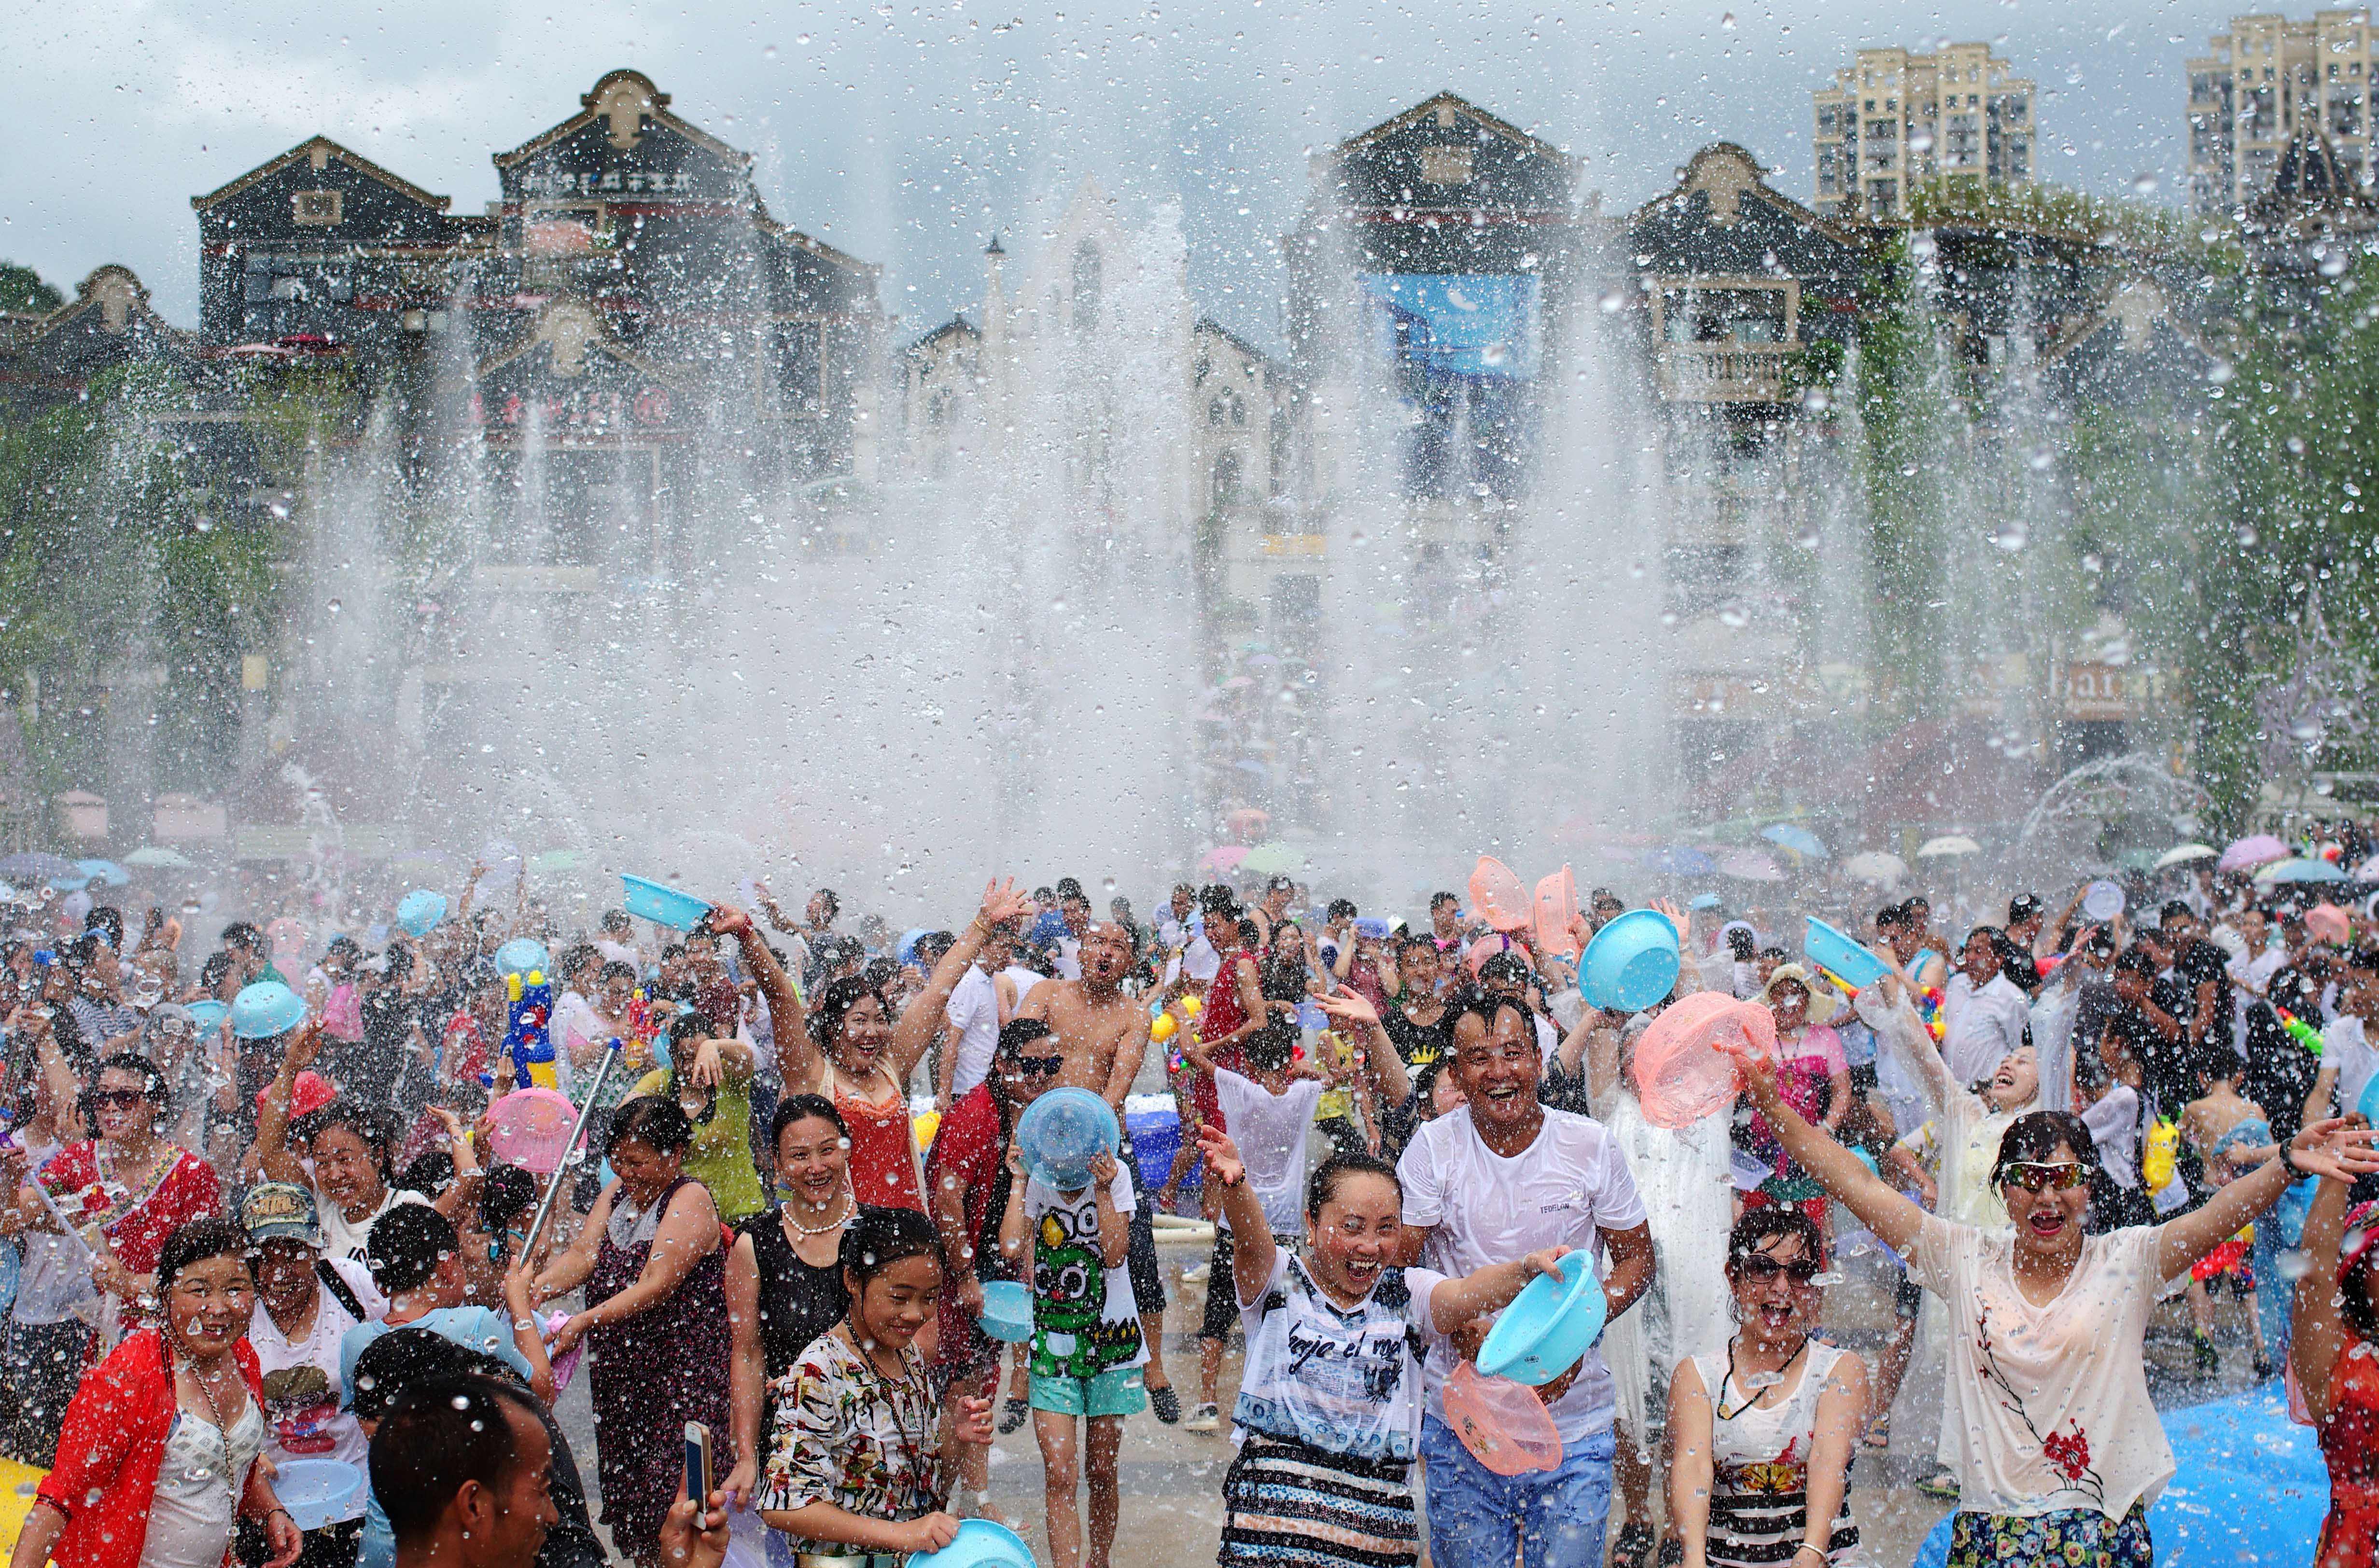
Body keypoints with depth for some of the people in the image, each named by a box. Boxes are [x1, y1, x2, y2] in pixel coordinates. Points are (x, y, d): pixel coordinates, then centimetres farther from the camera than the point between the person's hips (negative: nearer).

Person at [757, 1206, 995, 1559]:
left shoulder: (912, 1356, 5)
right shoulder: (818, 1374, -18)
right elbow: (782, 1506, -24)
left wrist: (956, 1436, -6)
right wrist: (900, 1534, -29)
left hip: (920, 1558, 6)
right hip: (843, 1560, -6)